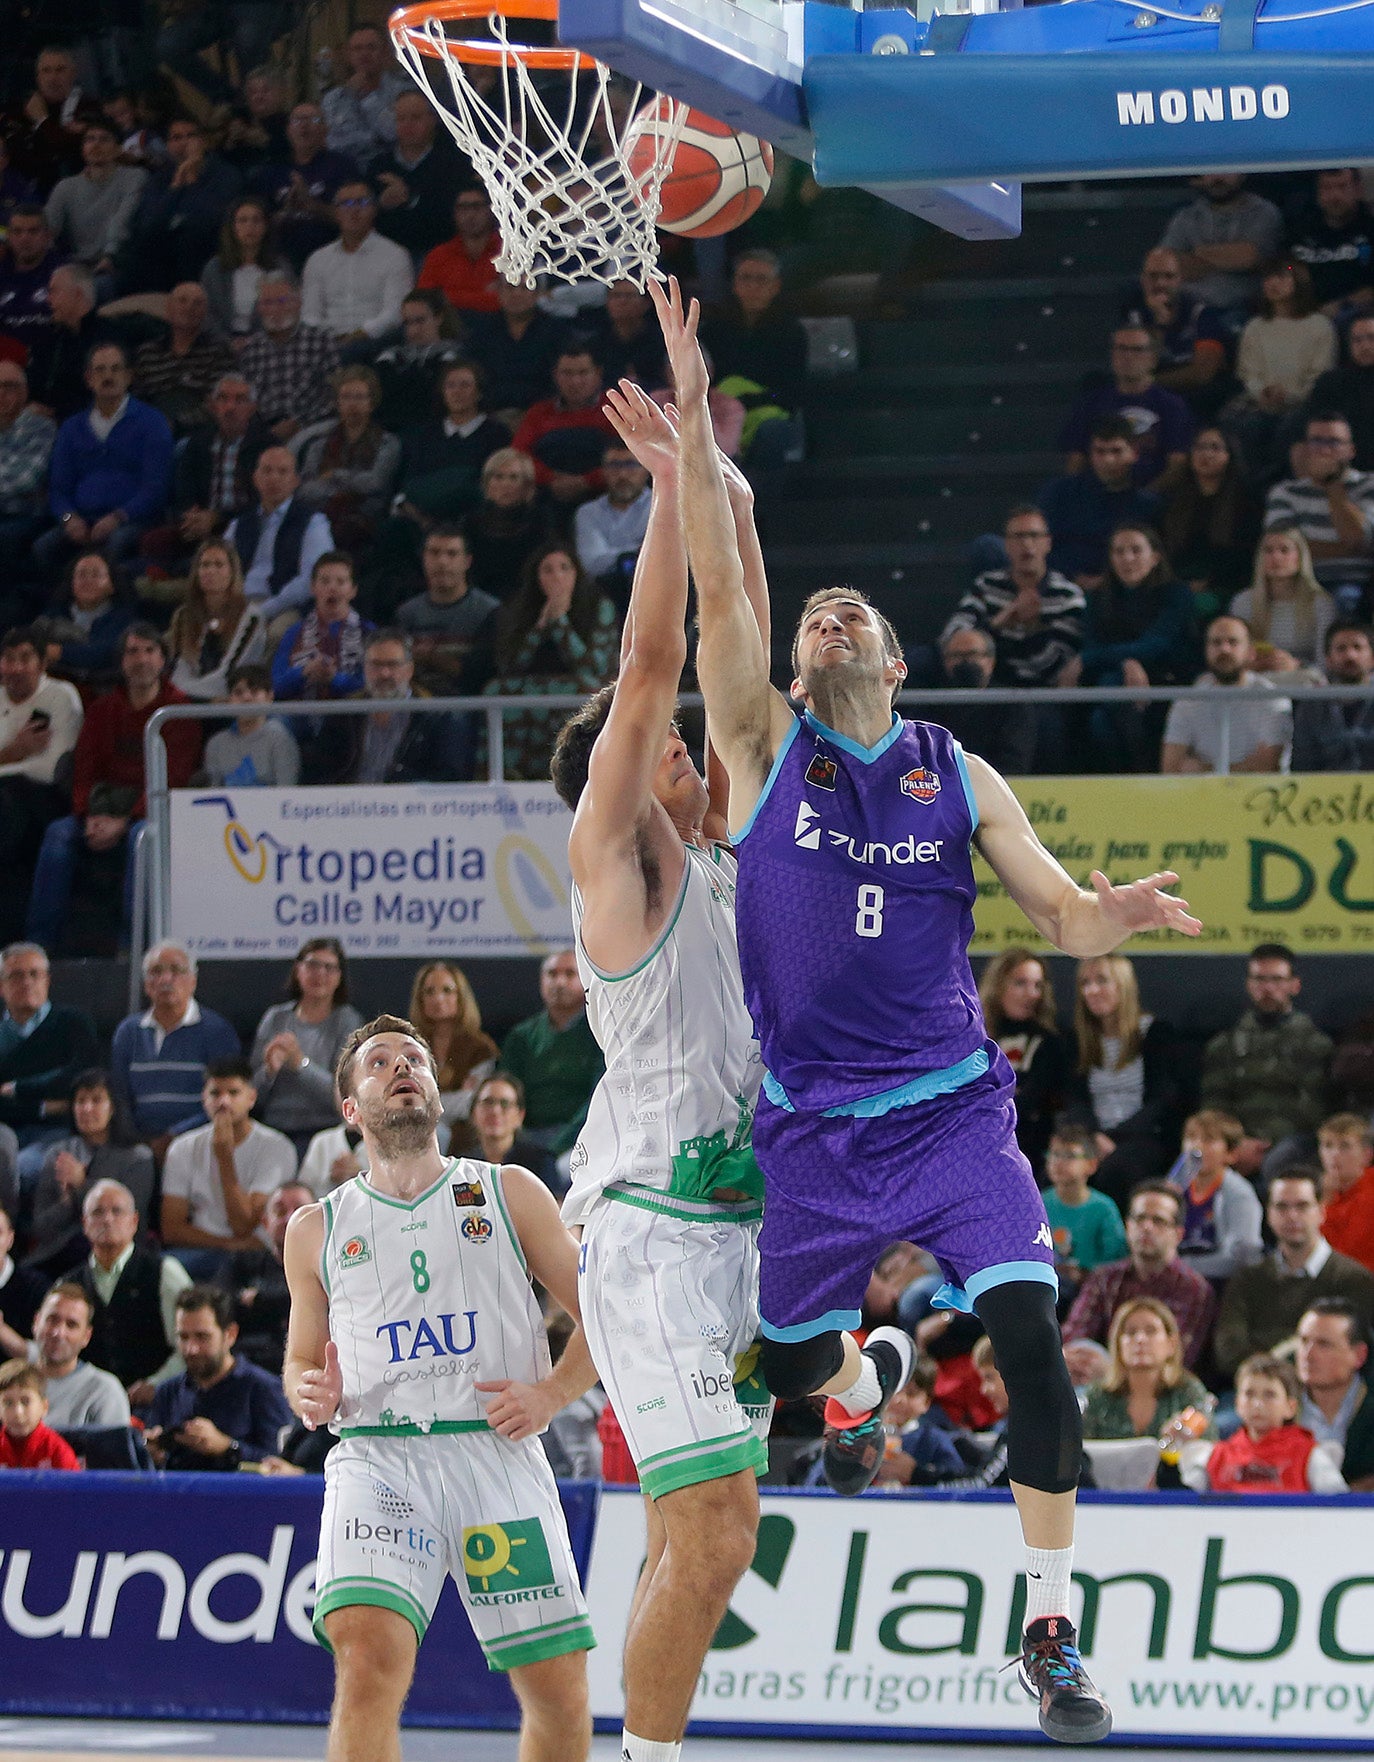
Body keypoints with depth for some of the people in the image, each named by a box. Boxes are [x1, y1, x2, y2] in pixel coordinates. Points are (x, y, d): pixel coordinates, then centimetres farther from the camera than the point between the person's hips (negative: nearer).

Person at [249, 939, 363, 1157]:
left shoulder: (347, 1022, 3)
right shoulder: (275, 1018, 14)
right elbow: (252, 1095, 11)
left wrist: (301, 1063, -22)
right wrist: (269, 1071, -11)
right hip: (273, 1129, 3)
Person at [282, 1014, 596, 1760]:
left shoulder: (509, 1194, 13)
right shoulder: (317, 1228, 16)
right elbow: (300, 1358, 25)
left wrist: (552, 1393, -5)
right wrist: (309, 1395, 2)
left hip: (496, 1452, 0)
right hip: (376, 1455, 0)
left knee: (559, 1693, -1)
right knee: (370, 1659, -25)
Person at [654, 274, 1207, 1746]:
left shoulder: (959, 779, 6)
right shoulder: (762, 747, 2)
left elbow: (1064, 919, 5)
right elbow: (717, 589, -11)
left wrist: (1110, 913, -20)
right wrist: (692, 421, -22)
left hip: (951, 1108, 0)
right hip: (811, 1121, 0)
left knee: (1030, 1336, -17)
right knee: (787, 1364, 9)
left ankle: (1050, 1636, -9)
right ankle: (866, 1378, 50)